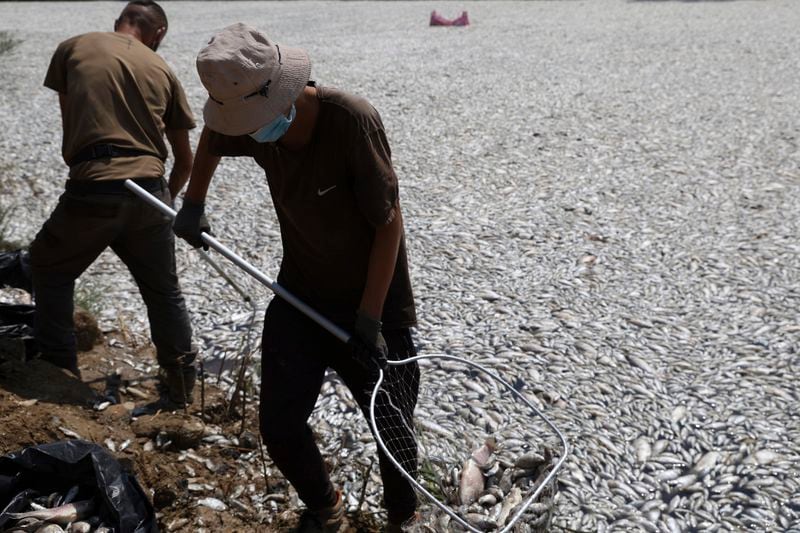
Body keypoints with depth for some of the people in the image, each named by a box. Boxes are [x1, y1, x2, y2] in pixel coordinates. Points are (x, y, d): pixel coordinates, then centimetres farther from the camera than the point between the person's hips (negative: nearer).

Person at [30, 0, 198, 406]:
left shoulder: (73, 48, 10)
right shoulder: (162, 70, 15)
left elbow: (69, 124, 18)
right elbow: (184, 161, 19)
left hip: (92, 189, -2)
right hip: (148, 190, 2)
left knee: (50, 271, 24)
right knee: (164, 292, 20)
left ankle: (60, 374, 25)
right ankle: (181, 387, 28)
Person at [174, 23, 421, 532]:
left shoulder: (352, 120, -28)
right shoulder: (252, 120, -10)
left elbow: (389, 223, -22)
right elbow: (211, 138, 17)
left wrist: (369, 318, -21)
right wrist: (193, 204, 17)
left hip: (374, 301, -5)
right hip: (300, 295, 5)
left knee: (392, 428, 6)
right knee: (279, 424, 5)